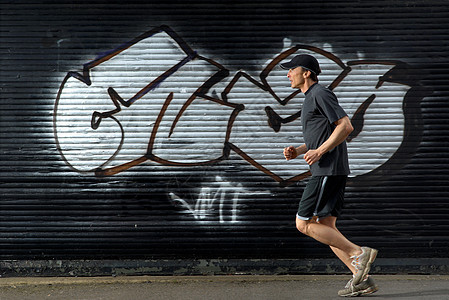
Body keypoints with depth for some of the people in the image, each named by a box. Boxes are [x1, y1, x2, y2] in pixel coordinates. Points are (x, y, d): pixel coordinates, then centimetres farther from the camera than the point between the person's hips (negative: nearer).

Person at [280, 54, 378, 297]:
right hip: (325, 171, 10)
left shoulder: (321, 94, -8)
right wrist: (297, 151, 13)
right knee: (325, 228, 6)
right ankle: (361, 279, 2)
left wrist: (320, 151, -19)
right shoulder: (311, 99, 23)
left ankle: (359, 253, -11)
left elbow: (346, 126, -17)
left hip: (328, 170, -10)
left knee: (304, 224, -9)